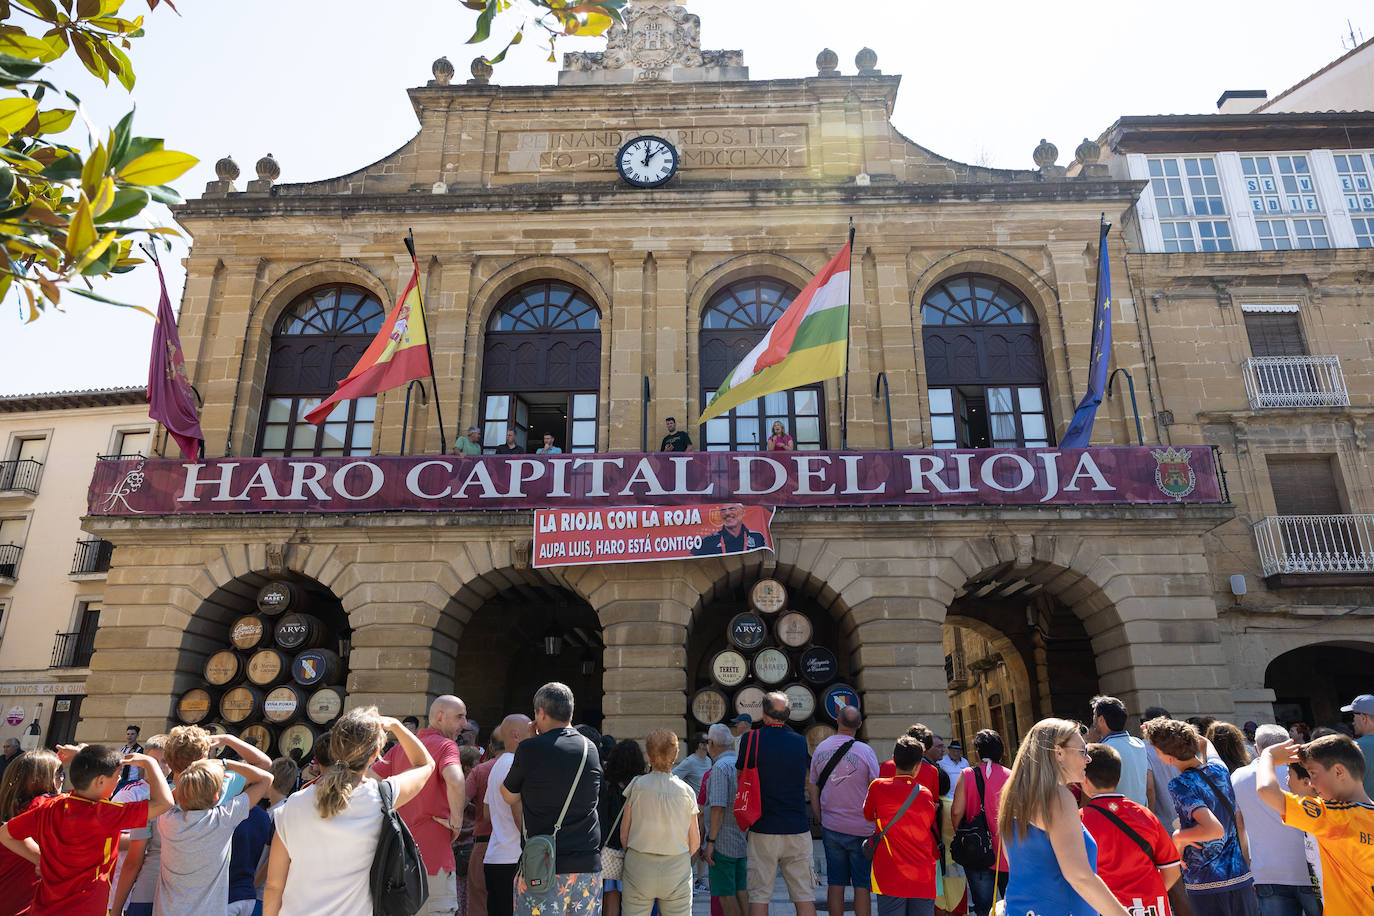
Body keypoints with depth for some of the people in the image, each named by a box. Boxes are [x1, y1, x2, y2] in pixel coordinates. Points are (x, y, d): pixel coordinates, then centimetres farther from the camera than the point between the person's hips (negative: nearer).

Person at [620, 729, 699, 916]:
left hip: (639, 867, -1)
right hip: (678, 870, 1)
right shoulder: (686, 791, -2)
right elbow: (695, 842, 2)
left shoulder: (637, 786, -5)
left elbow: (624, 834, 1)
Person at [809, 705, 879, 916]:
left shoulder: (821, 749, 3)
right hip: (861, 829, -3)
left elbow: (812, 789, 9)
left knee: (835, 883, 9)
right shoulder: (865, 751, -9)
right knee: (862, 885, 4)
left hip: (831, 827, 3)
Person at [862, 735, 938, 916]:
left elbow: (868, 815, 14)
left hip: (891, 876, -3)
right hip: (924, 877, 3)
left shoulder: (878, 787, -4)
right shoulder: (926, 794, 4)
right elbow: (932, 832, 13)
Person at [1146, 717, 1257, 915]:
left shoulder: (1180, 785, -18)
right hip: (1241, 878, 6)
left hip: (1207, 885, -6)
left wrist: (1178, 837, -15)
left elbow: (1215, 829, -27)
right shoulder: (1219, 767, 3)